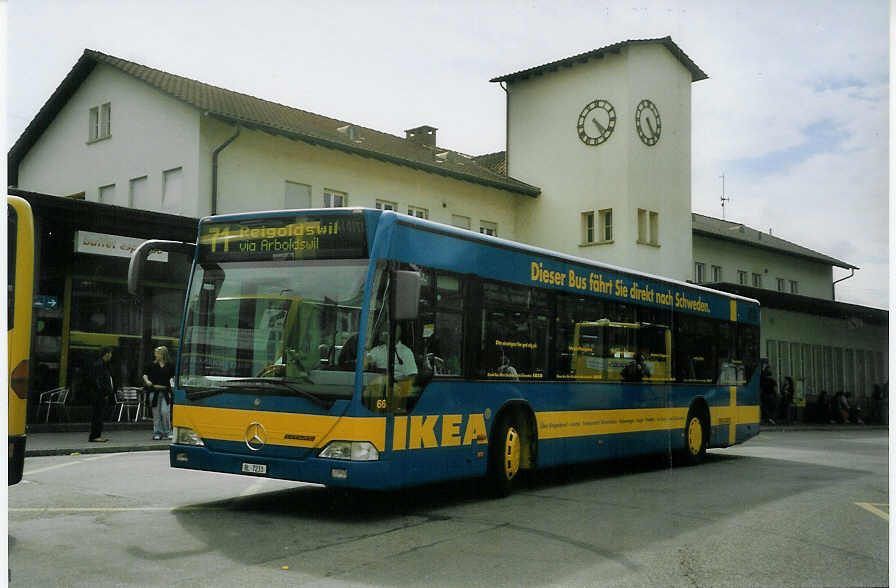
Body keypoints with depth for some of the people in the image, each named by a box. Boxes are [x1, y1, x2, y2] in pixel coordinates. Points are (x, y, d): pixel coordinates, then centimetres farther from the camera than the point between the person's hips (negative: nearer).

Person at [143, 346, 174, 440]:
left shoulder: (169, 365, 2)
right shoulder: (153, 365, 4)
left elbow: (172, 377, 10)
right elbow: (145, 374, 10)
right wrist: (147, 381, -8)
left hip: (165, 391, -1)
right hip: (154, 391, 1)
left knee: (165, 412, -9)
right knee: (156, 413, 4)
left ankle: (167, 432, 4)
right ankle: (157, 433, 13)